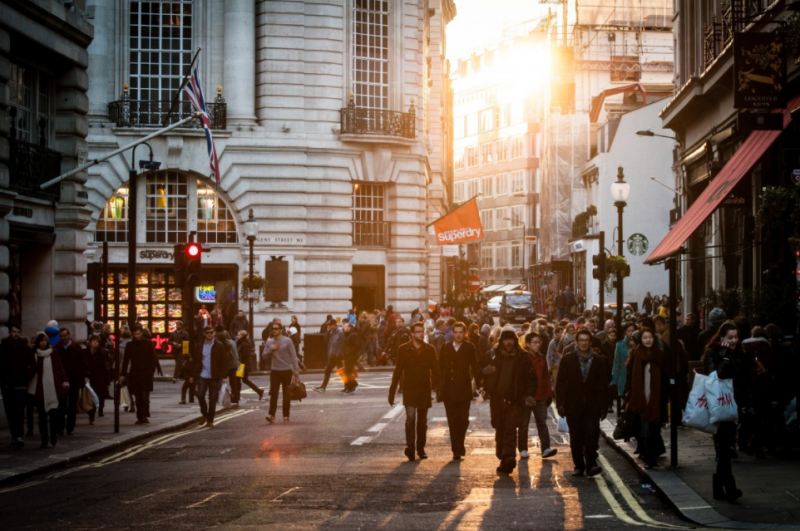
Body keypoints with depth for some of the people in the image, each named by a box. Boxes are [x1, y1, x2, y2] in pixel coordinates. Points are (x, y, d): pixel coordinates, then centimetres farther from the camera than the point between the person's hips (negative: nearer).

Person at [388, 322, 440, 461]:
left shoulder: (430, 350, 4)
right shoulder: (403, 349, 0)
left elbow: (435, 370, 4)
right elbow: (398, 371, 1)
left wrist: (437, 387, -6)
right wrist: (392, 391, -1)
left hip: (424, 390, 2)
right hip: (409, 390, -2)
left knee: (422, 421, 8)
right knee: (410, 418, -15)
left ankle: (420, 448, 16)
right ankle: (410, 447, -18)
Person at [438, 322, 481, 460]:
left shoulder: (469, 347, 3)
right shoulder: (445, 347, 7)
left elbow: (475, 367, 2)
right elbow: (440, 368, 8)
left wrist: (479, 385, -5)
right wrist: (439, 388, 4)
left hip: (464, 390, -1)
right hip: (449, 390, 1)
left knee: (463, 419, -7)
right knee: (452, 421, 2)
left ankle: (459, 447, 15)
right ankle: (457, 450, 8)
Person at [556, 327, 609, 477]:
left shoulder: (599, 361, 7)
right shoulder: (567, 359, 5)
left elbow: (603, 385, 8)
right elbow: (560, 383, 3)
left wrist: (603, 406, 4)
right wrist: (560, 403, -5)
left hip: (592, 406, 0)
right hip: (573, 405, 1)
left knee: (592, 434, -13)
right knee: (576, 437, 5)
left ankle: (591, 465, -13)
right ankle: (579, 466, 14)